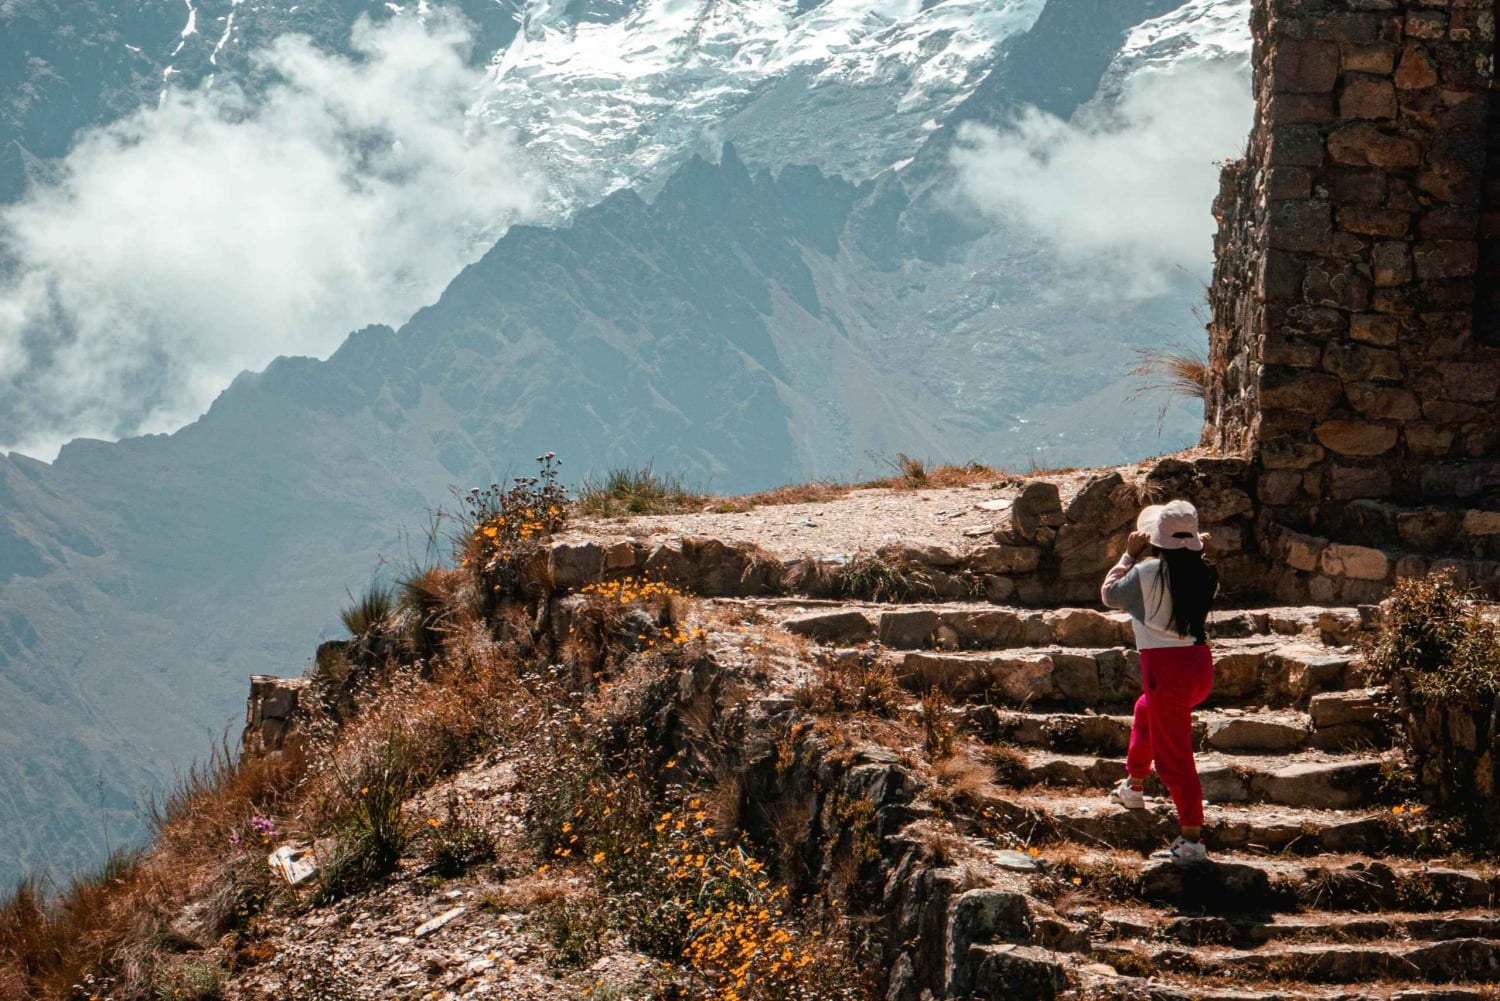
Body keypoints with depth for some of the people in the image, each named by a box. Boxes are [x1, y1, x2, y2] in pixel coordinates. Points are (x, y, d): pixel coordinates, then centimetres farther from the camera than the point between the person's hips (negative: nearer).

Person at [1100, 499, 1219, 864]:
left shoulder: (1148, 572, -13)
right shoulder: (1205, 574, 1)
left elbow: (1110, 594, 4)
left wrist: (1130, 556, 12)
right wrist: (1194, 552, 19)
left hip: (1165, 667, -7)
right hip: (1200, 662, 7)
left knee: (1173, 755, -4)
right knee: (1146, 711, 34)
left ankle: (1192, 840, -8)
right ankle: (1134, 787, 52)